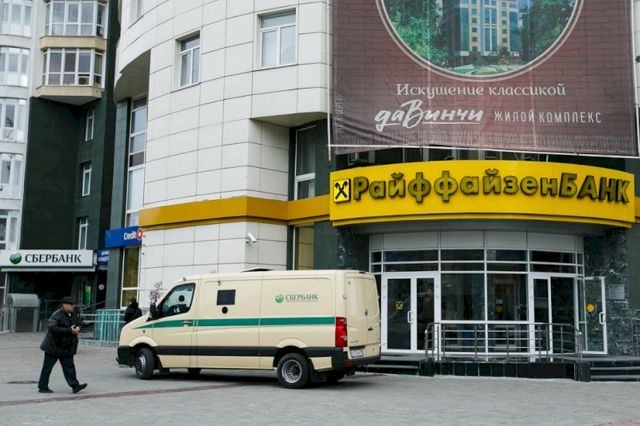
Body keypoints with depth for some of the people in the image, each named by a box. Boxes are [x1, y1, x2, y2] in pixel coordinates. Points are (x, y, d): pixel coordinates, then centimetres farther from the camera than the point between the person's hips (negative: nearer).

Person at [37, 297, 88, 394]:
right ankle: (42, 387, 13)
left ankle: (74, 385, -2)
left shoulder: (73, 315, 7)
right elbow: (53, 329, -30)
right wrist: (69, 331, -30)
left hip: (67, 348, 7)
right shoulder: (57, 315, -19)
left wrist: (77, 329, -7)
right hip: (54, 346, -7)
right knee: (47, 367, 4)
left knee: (69, 366, 2)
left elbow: (78, 324, 19)